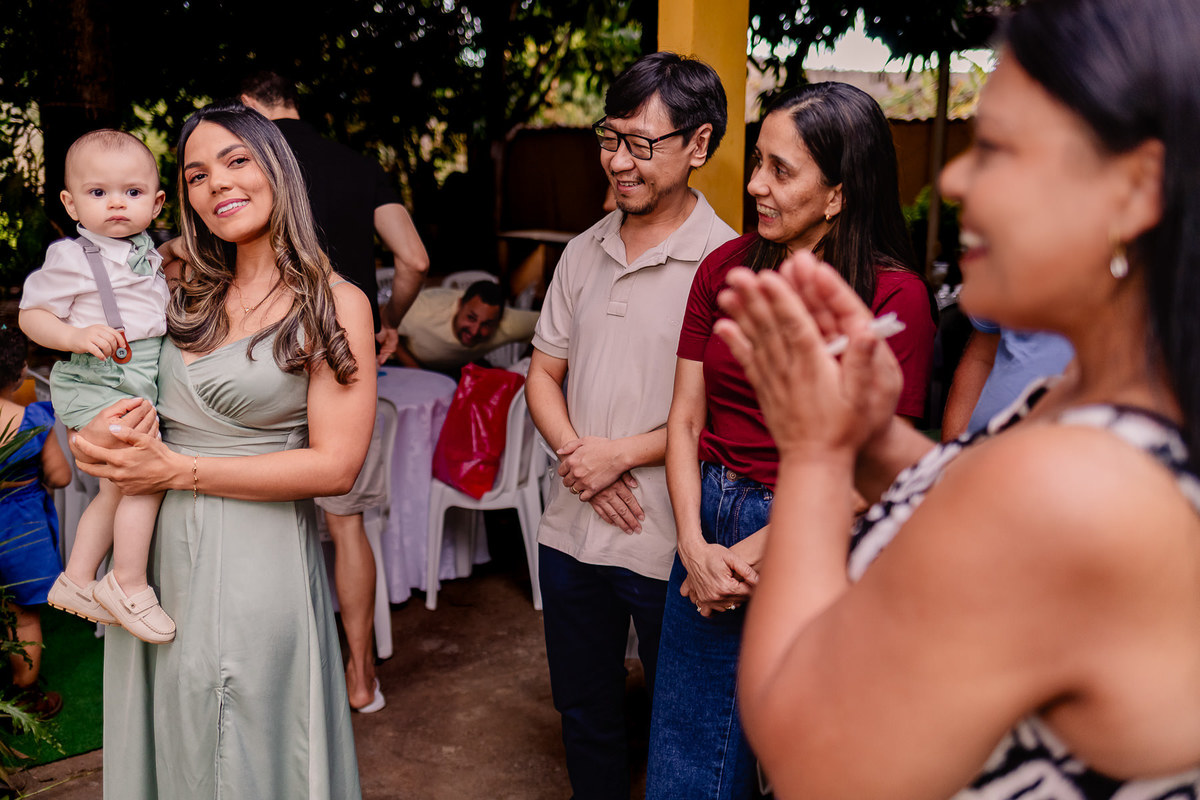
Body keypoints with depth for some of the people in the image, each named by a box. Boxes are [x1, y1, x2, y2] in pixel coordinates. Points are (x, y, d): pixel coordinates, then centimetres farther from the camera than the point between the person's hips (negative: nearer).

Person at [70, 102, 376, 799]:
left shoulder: (334, 304, -7)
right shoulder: (190, 300, 9)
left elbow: (336, 466, -14)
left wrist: (179, 471, -15)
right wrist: (100, 435, -6)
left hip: (255, 558, -5)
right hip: (155, 550, 5)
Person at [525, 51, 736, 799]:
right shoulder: (583, 253, 7)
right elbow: (544, 372, 11)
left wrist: (620, 454, -15)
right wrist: (574, 452, -7)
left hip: (667, 545, -6)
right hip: (572, 532, 6)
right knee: (585, 713, 22)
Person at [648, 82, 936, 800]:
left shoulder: (895, 296, -12)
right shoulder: (728, 267, 2)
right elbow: (685, 420, 3)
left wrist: (753, 553, -13)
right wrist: (695, 545, -8)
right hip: (706, 536, 5)